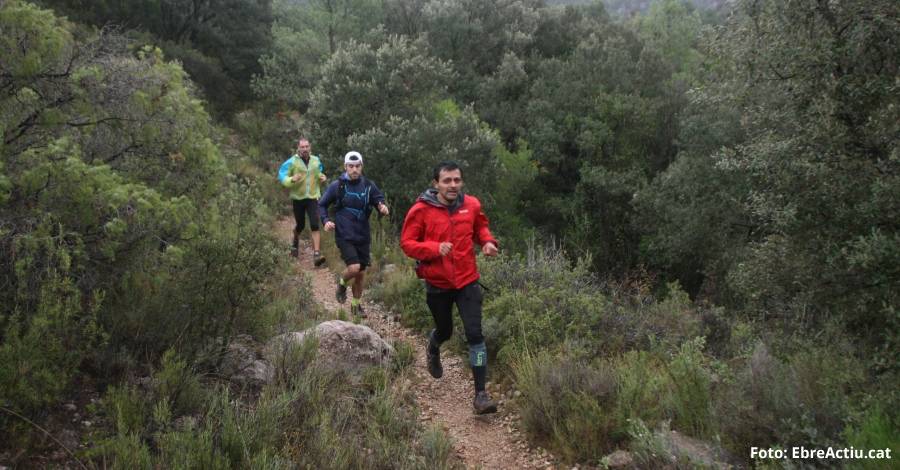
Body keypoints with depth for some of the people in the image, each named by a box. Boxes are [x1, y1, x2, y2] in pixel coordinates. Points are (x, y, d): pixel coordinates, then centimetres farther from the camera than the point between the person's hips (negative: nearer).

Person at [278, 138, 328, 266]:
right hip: (298, 198, -1)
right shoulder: (292, 162, -8)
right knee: (300, 225, 12)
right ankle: (295, 243, 46)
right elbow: (282, 176, -7)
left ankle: (316, 254, -15)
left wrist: (322, 177, -1)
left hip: (313, 197, 1)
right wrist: (291, 180, -26)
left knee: (315, 225, -12)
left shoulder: (316, 161, 4)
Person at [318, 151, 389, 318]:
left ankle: (356, 305, 31)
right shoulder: (337, 186, -6)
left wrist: (383, 208, -21)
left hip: (363, 237, 3)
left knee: (360, 274, 11)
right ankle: (342, 283, 13)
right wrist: (326, 220, -13)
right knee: (354, 268, -21)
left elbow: (380, 201, 3)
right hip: (345, 236, -3)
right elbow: (322, 205, 4)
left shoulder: (369, 185, -1)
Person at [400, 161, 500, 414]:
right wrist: (435, 248, -26)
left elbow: (480, 227, 14)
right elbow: (407, 242, -10)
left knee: (475, 334, -8)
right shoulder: (421, 210, -13)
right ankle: (433, 347, 58)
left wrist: (487, 241, -7)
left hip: (467, 280, 1)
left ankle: (480, 393, -2)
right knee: (445, 331, 19)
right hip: (437, 283, -1)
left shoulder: (471, 204, -4)